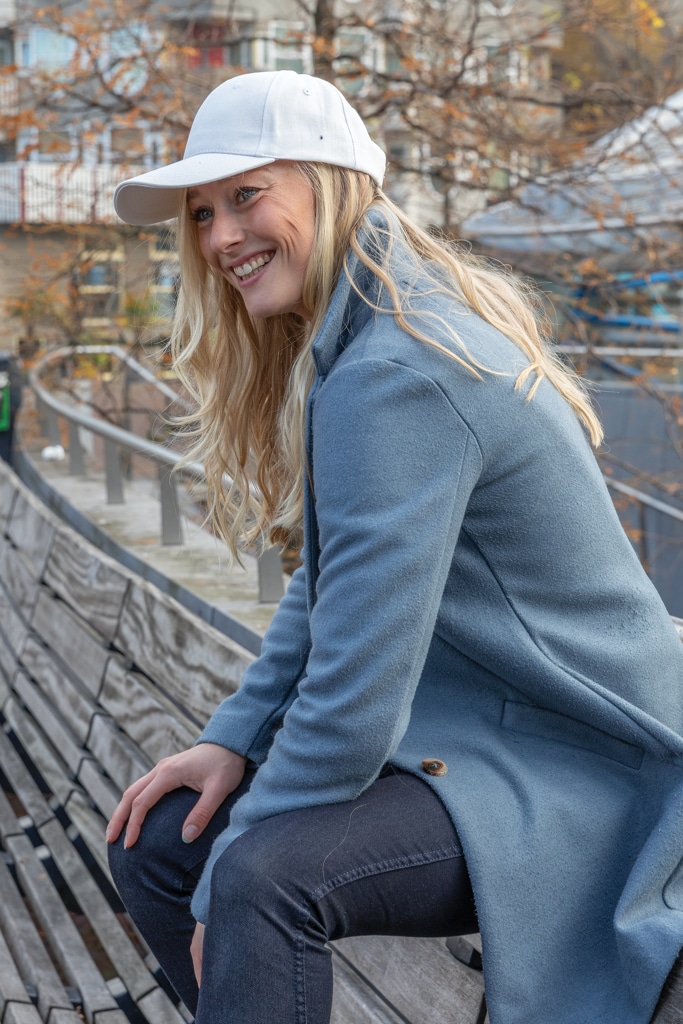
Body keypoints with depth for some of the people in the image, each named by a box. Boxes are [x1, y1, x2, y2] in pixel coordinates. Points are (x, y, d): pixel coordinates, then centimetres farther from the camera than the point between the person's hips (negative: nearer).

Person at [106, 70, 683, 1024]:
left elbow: (356, 700, -26)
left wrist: (227, 886, -14)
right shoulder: (354, 340, 6)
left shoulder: (398, 377, -26)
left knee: (263, 878, -32)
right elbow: (328, 586, 14)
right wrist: (236, 736, 2)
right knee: (154, 841, 4)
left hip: (571, 767, -10)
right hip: (453, 721, 10)